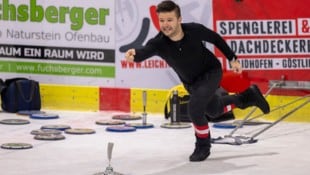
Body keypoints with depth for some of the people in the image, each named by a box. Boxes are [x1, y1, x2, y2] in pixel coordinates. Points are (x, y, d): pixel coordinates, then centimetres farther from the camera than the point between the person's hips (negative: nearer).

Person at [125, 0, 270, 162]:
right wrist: (134, 54, -75)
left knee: (195, 108, -24)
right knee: (215, 110, 23)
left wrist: (232, 59, -4)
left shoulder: (194, 30, -30)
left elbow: (215, 38, -10)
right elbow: (144, 51, -51)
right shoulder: (158, 42, -30)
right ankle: (248, 96, 49)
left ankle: (203, 145, 1)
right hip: (191, 82, 4)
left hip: (211, 72, -4)